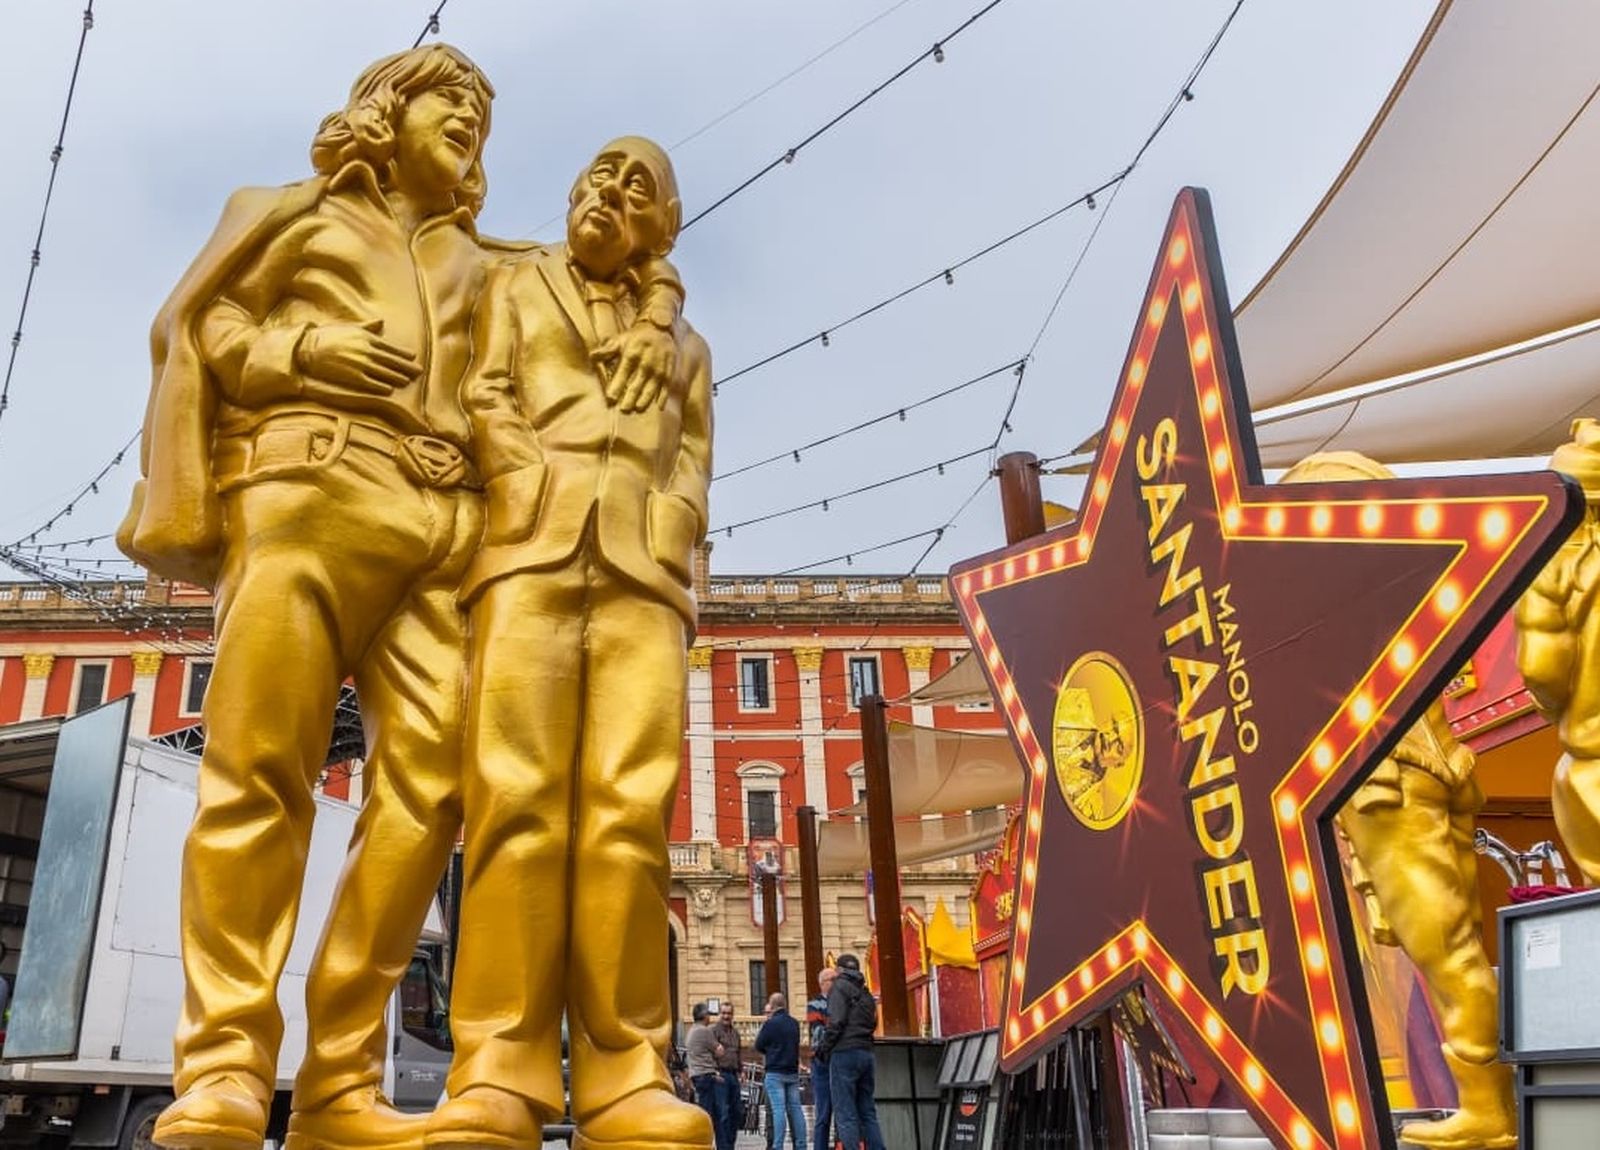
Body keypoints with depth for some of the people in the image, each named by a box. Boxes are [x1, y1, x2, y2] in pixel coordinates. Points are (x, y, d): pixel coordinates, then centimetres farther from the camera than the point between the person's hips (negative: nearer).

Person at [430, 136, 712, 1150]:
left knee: (630, 811, -13)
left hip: (641, 573, 1)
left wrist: (663, 551, -2)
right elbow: (487, 401, 11)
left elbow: (693, 468, 17)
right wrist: (539, 495, -5)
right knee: (517, 801, -15)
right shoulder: (517, 288, 28)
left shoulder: (684, 344, 31)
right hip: (533, 552, -1)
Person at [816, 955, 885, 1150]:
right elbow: (873, 1024, 17)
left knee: (845, 1114, -6)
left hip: (844, 1053, -8)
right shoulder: (866, 993, 21)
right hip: (866, 1052, 8)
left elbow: (836, 1021, -13)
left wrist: (825, 1049, -4)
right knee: (867, 1112, 11)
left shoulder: (840, 986, -3)